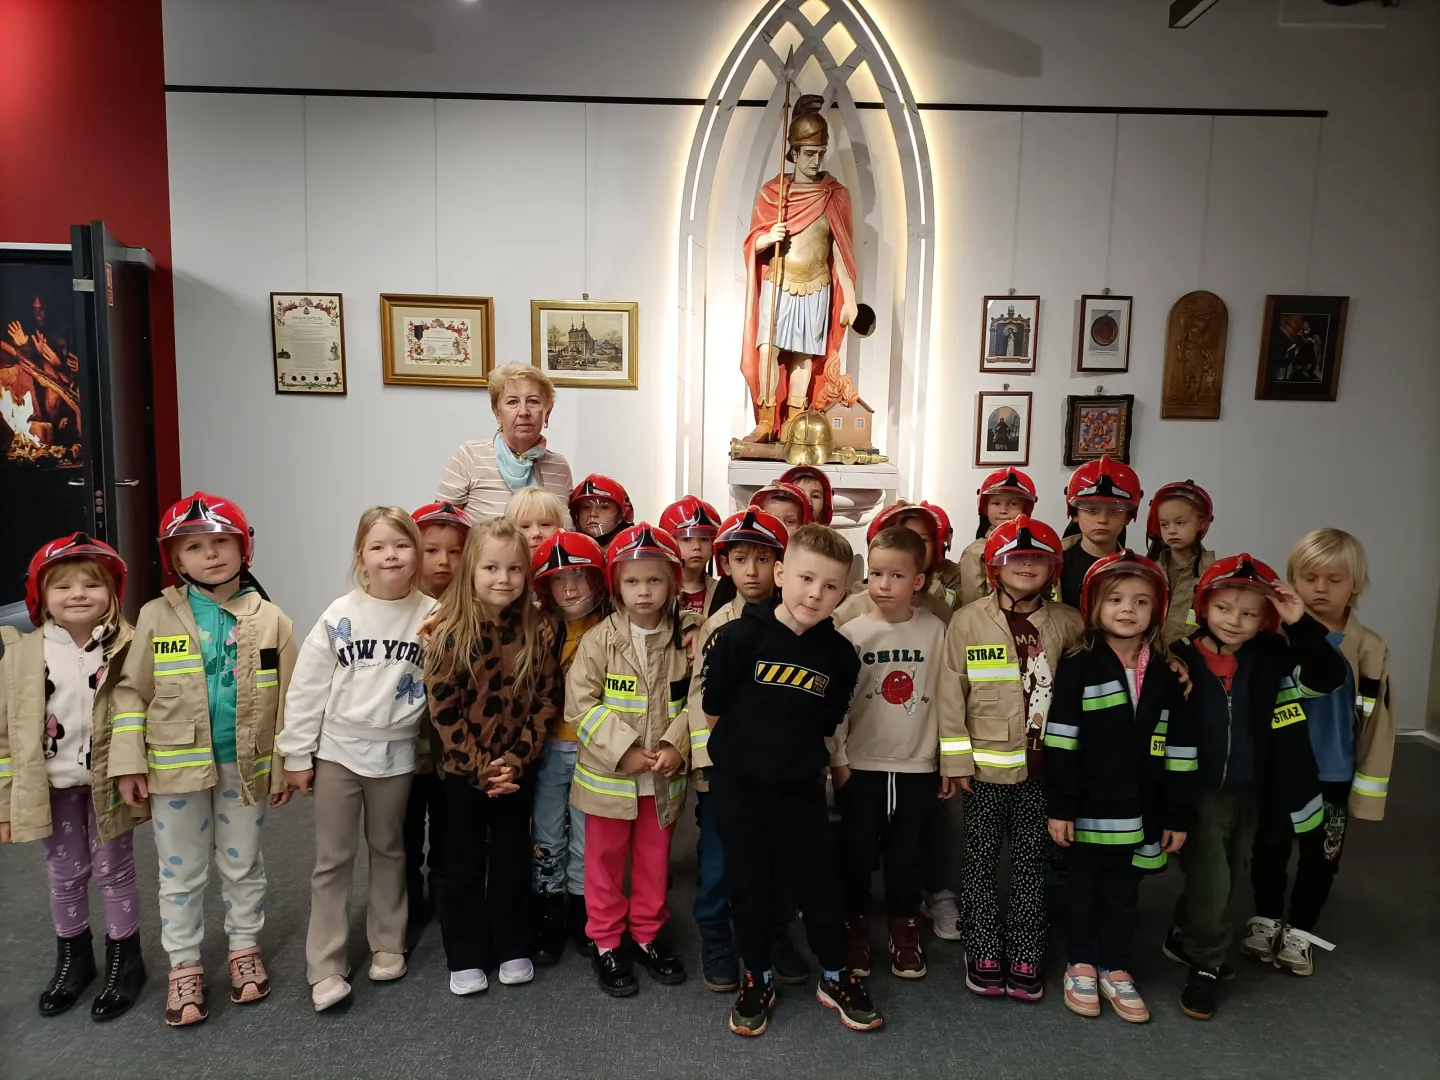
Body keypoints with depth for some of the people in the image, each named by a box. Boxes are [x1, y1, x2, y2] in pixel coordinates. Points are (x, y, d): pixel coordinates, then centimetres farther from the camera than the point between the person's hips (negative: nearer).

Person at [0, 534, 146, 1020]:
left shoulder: (126, 650, -12)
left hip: (108, 782, -2)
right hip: (52, 787, 2)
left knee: (114, 872, 10)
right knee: (64, 876, 17)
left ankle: (124, 962, 28)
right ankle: (73, 959, 38)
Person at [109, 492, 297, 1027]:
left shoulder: (270, 619, -4)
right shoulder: (157, 616, -5)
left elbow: (286, 700, 0)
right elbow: (131, 692, -1)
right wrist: (128, 764, -6)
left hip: (245, 766, 0)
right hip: (176, 765, 0)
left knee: (243, 866, 16)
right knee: (180, 873, 13)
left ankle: (244, 949, 35)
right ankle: (184, 967, 30)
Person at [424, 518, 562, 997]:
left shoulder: (536, 630, -6)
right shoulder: (450, 631, -15)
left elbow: (546, 700, -4)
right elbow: (442, 709, -14)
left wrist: (516, 760, -12)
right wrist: (479, 766, -15)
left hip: (516, 770, 2)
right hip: (462, 770, -2)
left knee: (512, 859, 15)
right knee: (465, 863, 12)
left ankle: (512, 948, 31)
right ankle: (465, 957, 26)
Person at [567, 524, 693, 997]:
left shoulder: (683, 640, -3)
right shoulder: (600, 640, -11)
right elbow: (580, 704, -14)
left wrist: (677, 747, -16)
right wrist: (625, 751, -20)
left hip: (664, 777, 2)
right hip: (609, 774, -2)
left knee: (655, 861, 17)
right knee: (606, 862, 13)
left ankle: (648, 935, 36)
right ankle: (606, 943, 29)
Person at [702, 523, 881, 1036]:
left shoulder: (838, 653, -7)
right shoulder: (740, 637, -17)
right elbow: (711, 709, -6)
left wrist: (800, 756, 9)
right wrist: (745, 752, 4)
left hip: (801, 788, 2)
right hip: (738, 787, -2)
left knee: (819, 883, 10)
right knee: (750, 886, 11)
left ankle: (835, 977, 31)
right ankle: (757, 978, 30)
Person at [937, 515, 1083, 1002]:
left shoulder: (1067, 623, 0)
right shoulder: (969, 620, -6)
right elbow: (951, 692, -5)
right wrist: (957, 761, -7)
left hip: (1042, 765, 2)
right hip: (987, 764, -1)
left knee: (1030, 862, 11)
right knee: (981, 861, 8)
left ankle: (1025, 958, 23)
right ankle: (984, 954, 22)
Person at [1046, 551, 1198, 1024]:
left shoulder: (1166, 674, 2)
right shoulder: (1079, 667, -9)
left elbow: (1181, 747, 5)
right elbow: (1060, 741, -11)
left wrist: (1178, 814, 4)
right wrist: (1058, 806, -13)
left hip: (1139, 810, 3)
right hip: (1088, 807, -3)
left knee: (1124, 893, 15)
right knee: (1083, 888, 12)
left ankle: (1115, 969, 31)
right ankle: (1080, 966, 28)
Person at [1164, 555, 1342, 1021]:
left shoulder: (1271, 658, -5)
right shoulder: (1181, 658, -15)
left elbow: (1329, 677, -17)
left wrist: (1302, 625, -25)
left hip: (1251, 793, 5)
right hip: (1200, 793, -4)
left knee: (1226, 880, 20)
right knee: (1210, 881, -1)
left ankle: (1185, 938, 42)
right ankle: (1205, 965, 22)